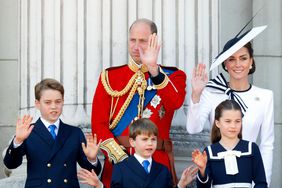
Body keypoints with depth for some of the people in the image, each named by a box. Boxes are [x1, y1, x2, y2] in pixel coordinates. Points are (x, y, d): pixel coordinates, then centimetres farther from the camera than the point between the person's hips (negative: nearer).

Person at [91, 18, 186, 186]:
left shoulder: (173, 76, 4)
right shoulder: (110, 77, 6)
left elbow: (175, 103, -18)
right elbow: (99, 124, 0)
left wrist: (154, 69, -25)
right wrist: (120, 158, -11)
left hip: (158, 163, 0)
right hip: (118, 161, 1)